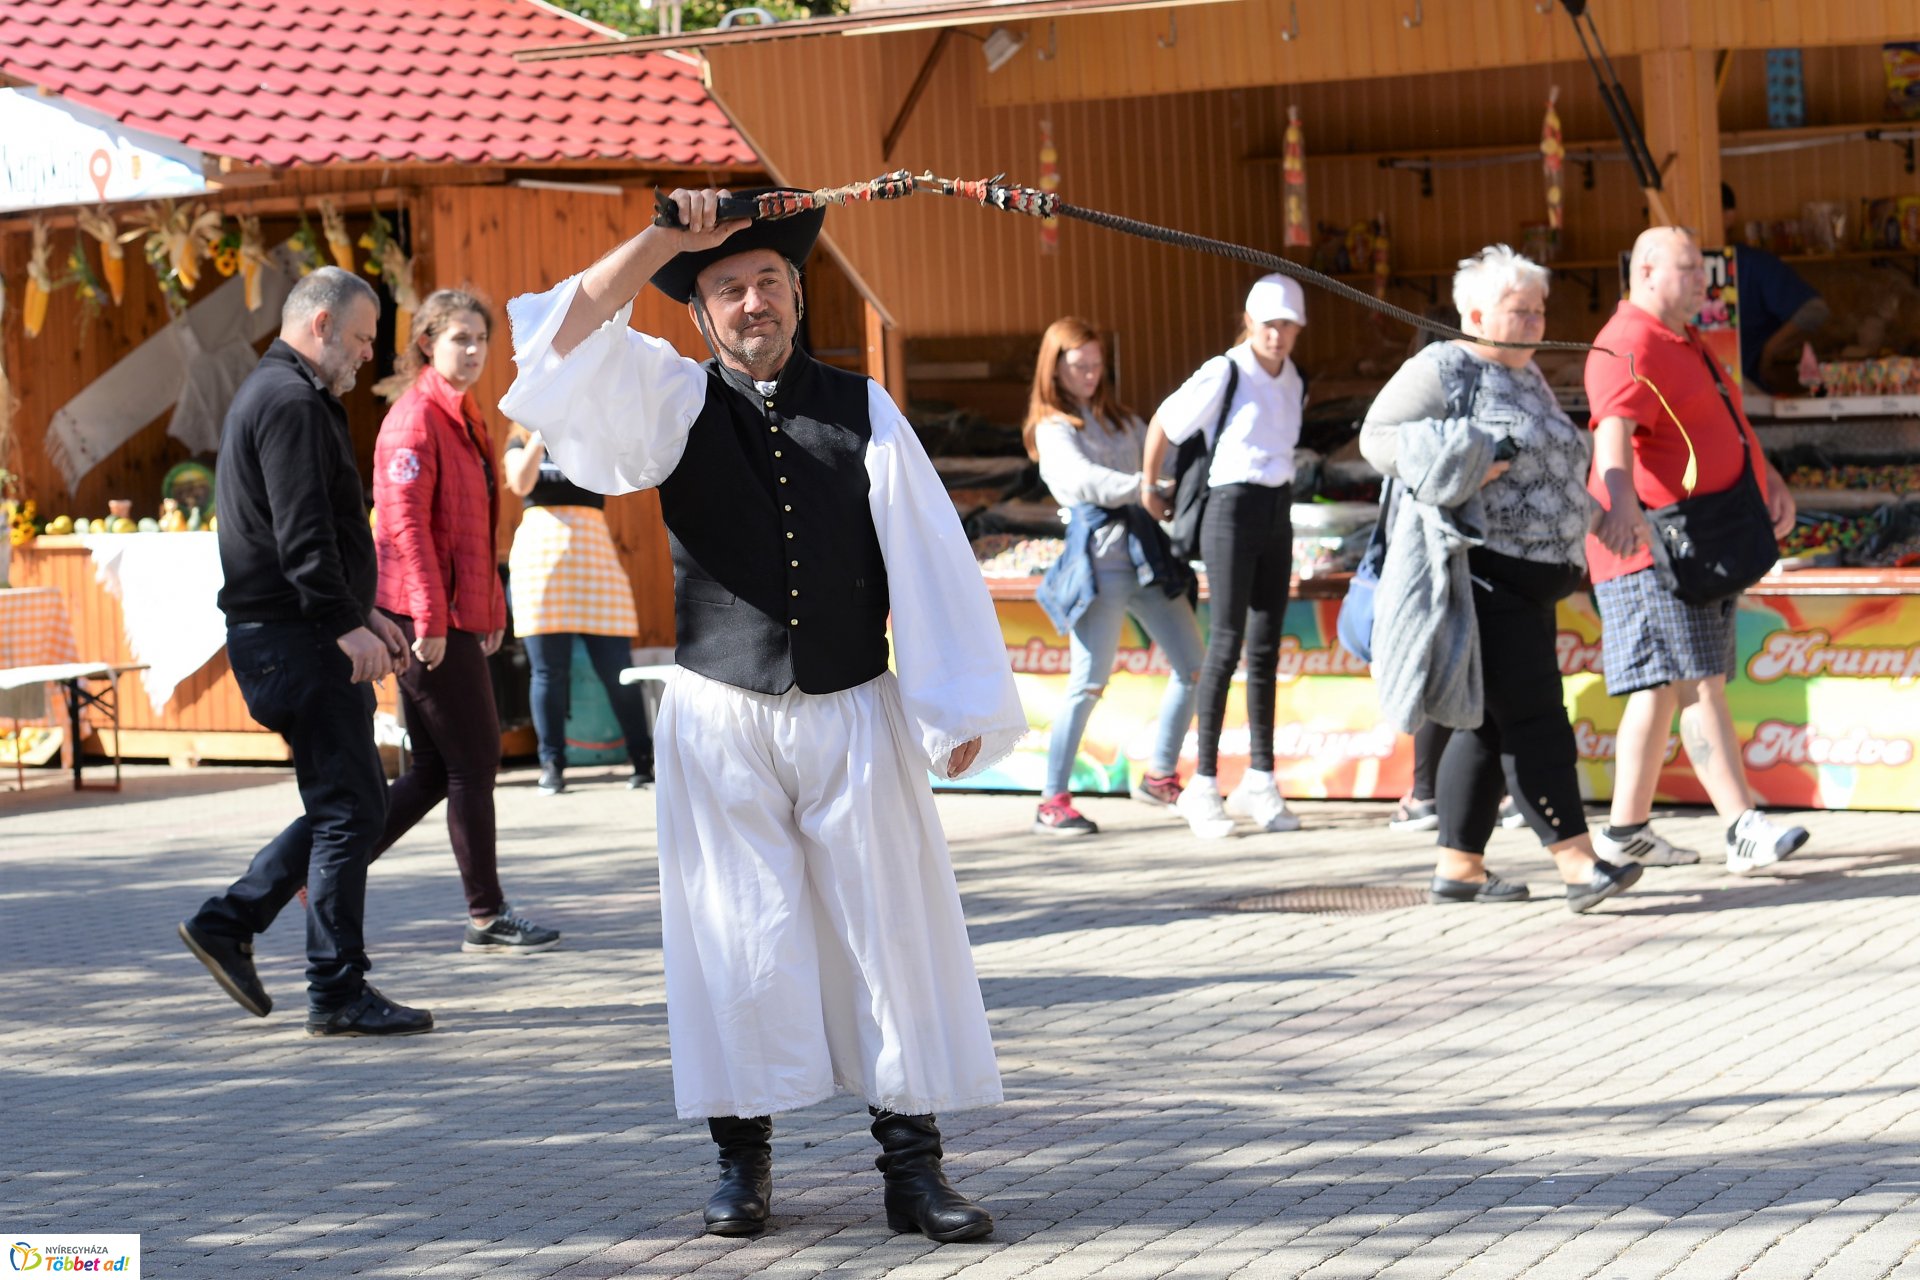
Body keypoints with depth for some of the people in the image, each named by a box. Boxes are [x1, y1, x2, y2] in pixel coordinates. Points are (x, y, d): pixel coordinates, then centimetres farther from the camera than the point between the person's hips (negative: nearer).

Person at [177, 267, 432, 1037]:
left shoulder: (271, 392, 21)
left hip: (298, 634, 11)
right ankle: (337, 994, -3)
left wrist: (360, 609, 27)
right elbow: (302, 534, -23)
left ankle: (229, 922, 16)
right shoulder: (292, 402, -14)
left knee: (350, 803, 13)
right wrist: (345, 623, -27)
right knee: (348, 807, -7)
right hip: (296, 637, -11)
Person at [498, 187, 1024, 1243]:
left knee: (891, 930, -1)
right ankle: (743, 1157, 14)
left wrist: (962, 709, -6)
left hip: (853, 717, 0)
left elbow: (932, 562, 0)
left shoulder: (863, 412, 3)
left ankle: (912, 1163, 5)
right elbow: (566, 339, -11)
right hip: (719, 721, 0)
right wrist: (665, 238, -15)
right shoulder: (675, 403, 4)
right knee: (740, 939, 2)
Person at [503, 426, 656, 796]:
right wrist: (541, 434, -11)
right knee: (549, 672, -1)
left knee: (617, 670, -5)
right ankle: (552, 765, 6)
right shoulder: (522, 447, 12)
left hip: (594, 561, 0)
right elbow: (521, 484, -7)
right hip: (540, 562, 0)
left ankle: (643, 760, 4)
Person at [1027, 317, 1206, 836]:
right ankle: (1052, 802, -5)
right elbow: (1085, 480, -17)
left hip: (1147, 551, 7)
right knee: (1089, 683, -10)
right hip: (1100, 557, -7)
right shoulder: (1053, 430, -1)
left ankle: (1159, 777, 21)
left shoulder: (1118, 418, 21)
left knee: (1192, 666, 7)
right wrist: (1147, 487, -28)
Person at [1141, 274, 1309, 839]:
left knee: (1266, 647, 8)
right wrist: (1147, 487, 10)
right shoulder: (1224, 375, -11)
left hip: (1278, 514, 7)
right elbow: (1164, 422, -1)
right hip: (1233, 510, -7)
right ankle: (1204, 784, -9)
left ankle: (1260, 781, 12)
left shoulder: (1293, 382, 10)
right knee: (1226, 643, -11)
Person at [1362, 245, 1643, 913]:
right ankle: (1577, 863, -18)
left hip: (1530, 579, 9)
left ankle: (1457, 867, 16)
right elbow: (1379, 437, -13)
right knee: (1532, 714, -14)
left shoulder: (1526, 375, 19)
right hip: (1480, 575, -9)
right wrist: (1472, 459, -22)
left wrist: (1569, 557, 16)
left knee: (1489, 724, 10)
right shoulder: (1442, 370, -7)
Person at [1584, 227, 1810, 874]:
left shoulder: (1682, 343, 21)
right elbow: (1613, 430, -33)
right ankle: (1744, 828, -22)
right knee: (1698, 682, -15)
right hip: (1653, 546, -11)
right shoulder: (1629, 347, -14)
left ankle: (1626, 828, 16)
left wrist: (1770, 478, 25)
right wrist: (1621, 499, -49)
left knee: (1661, 689, 11)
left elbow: (1724, 423, 35)